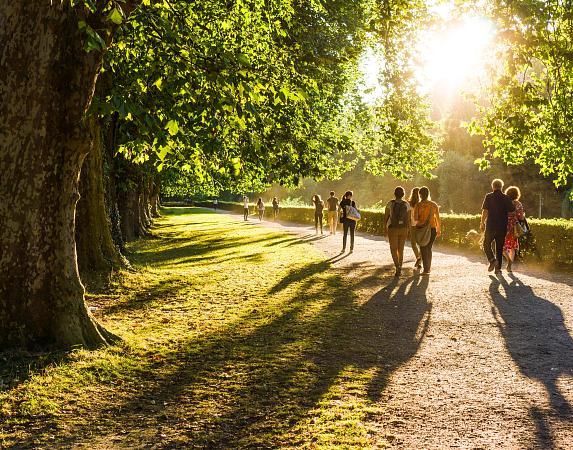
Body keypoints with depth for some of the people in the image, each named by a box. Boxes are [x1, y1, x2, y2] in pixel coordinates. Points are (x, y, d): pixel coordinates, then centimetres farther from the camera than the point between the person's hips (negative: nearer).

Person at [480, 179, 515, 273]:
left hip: (491, 226, -2)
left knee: (487, 244, 12)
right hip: (502, 226, 2)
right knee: (499, 247, 10)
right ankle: (498, 268, 10)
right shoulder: (506, 198, 2)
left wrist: (482, 223, 1)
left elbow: (485, 211, -8)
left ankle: (492, 260, -12)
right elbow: (512, 211, -1)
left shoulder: (489, 197, -4)